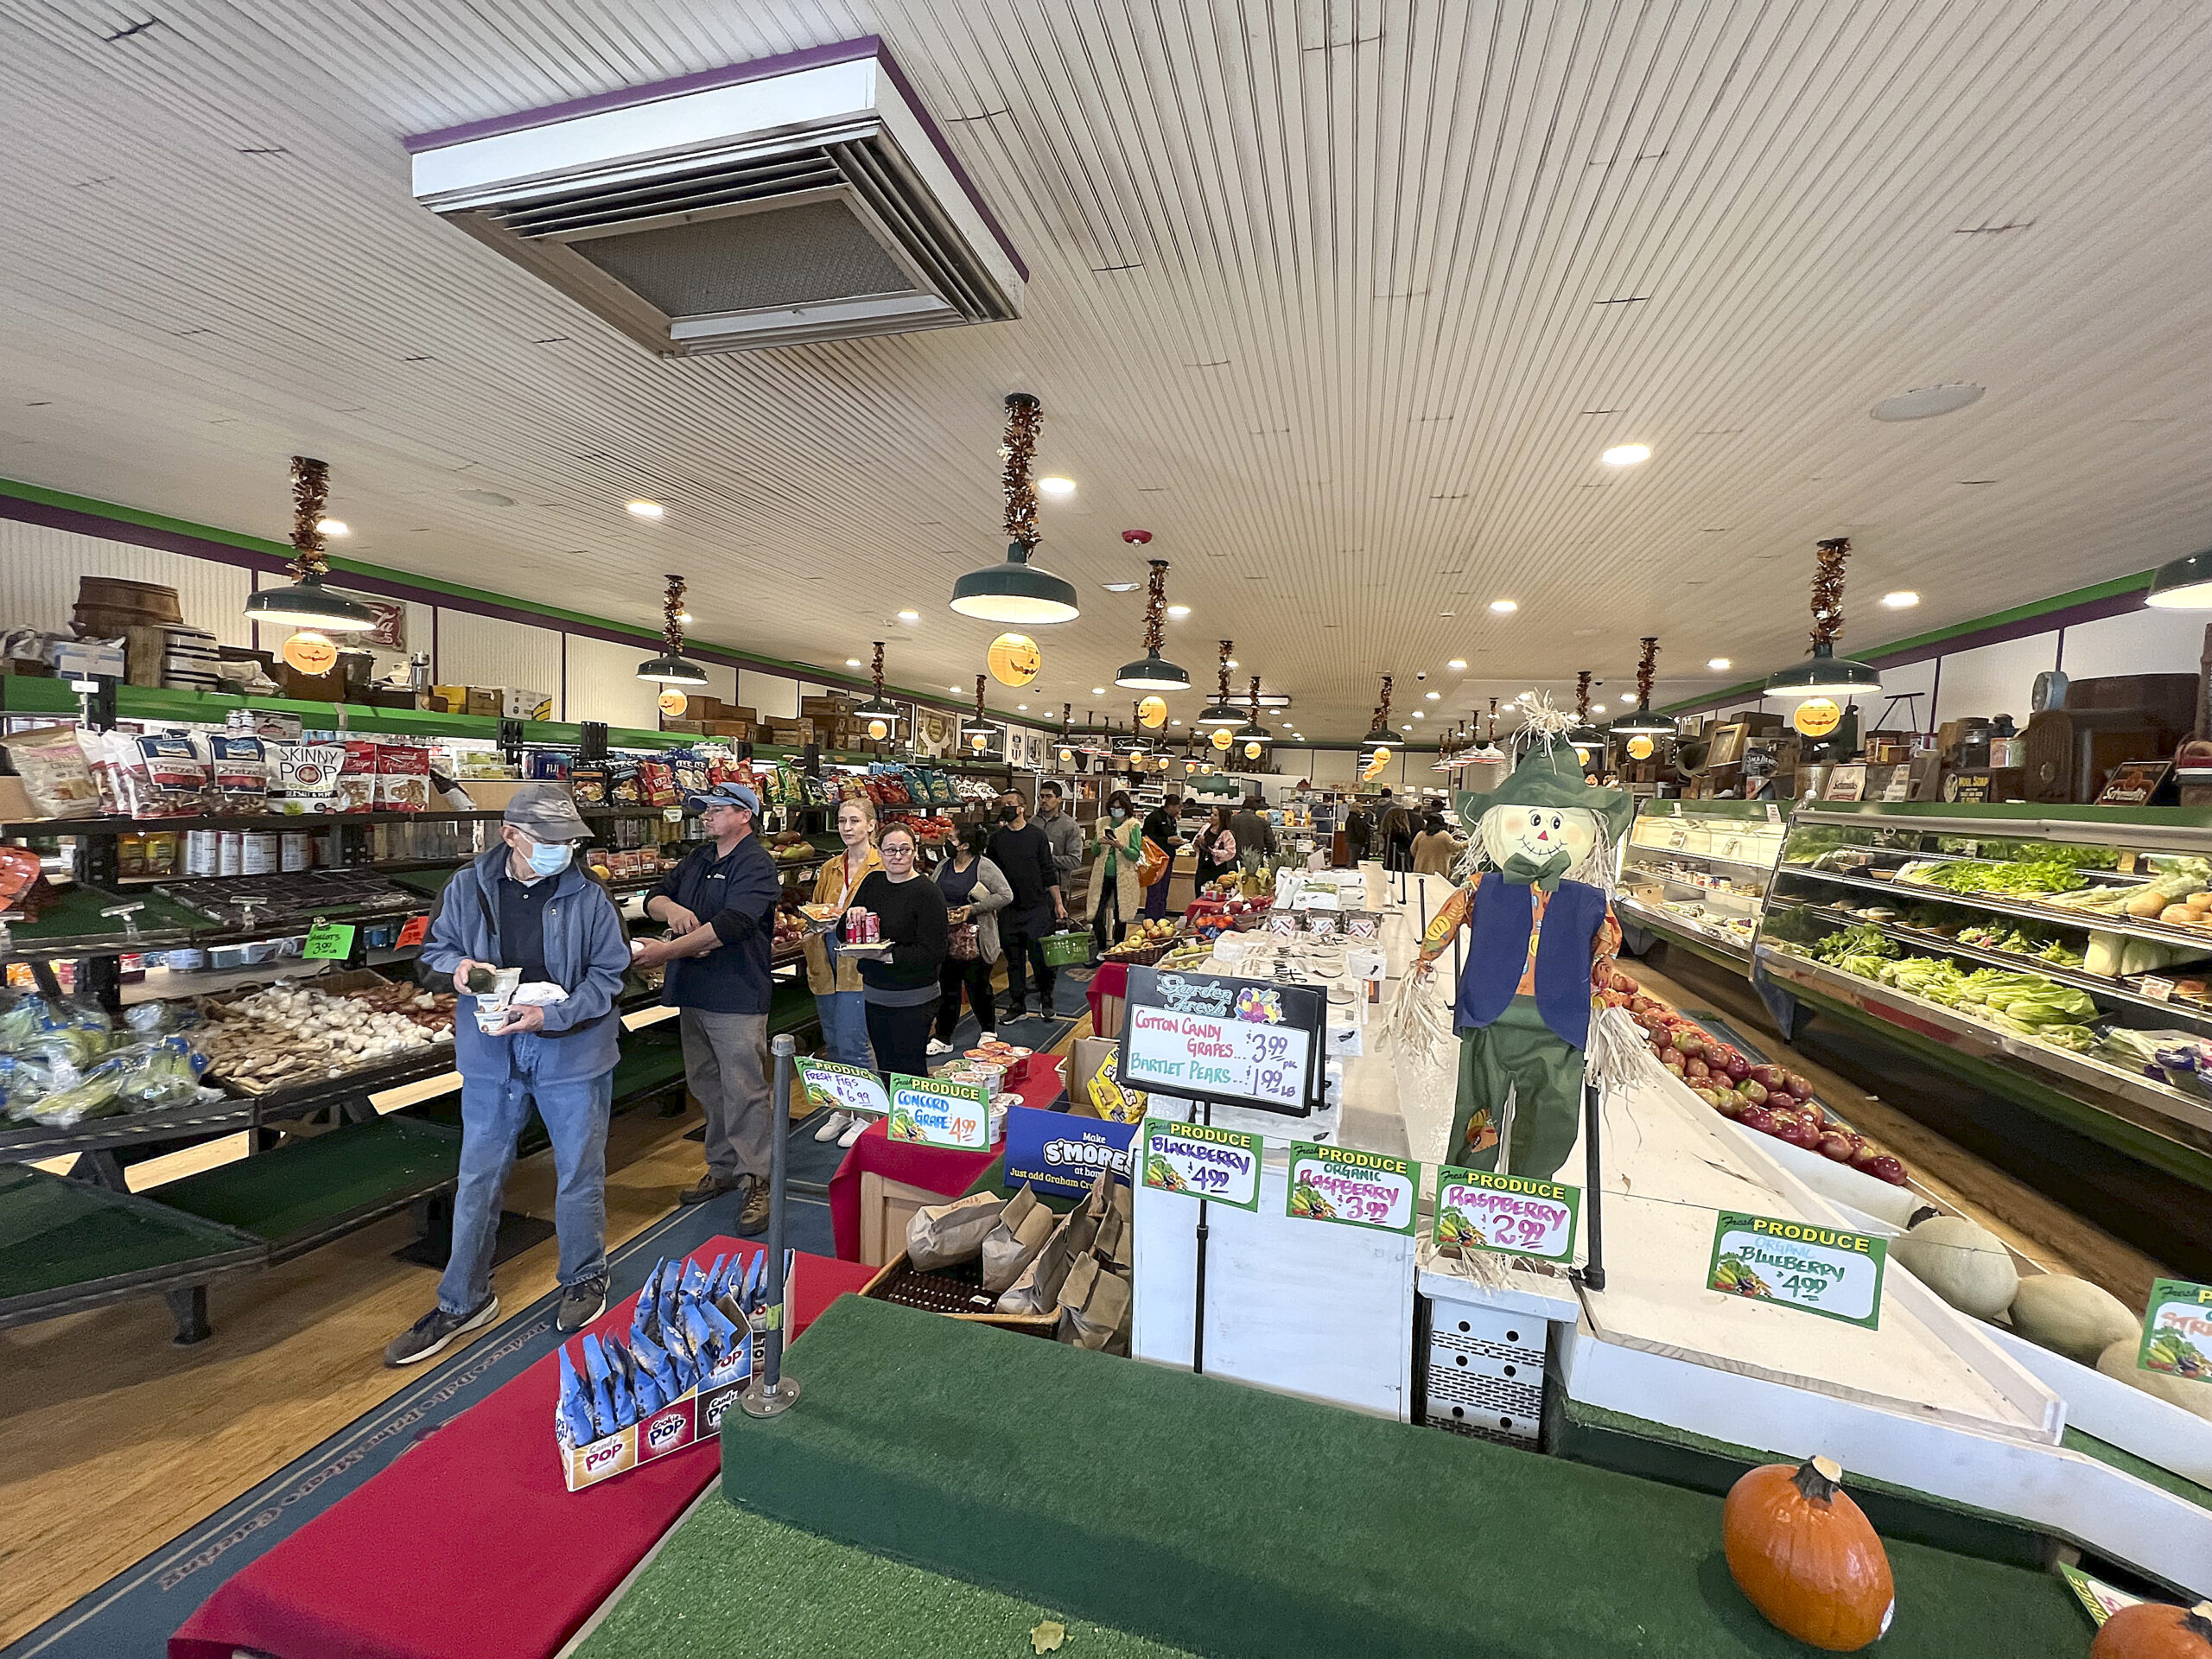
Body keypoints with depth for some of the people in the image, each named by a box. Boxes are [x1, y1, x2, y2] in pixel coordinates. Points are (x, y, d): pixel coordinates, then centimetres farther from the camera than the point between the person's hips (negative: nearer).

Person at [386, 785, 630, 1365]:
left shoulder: (588, 895, -12)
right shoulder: (468, 887, -5)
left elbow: (609, 975, -9)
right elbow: (435, 947, 10)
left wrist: (551, 1015, -22)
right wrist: (458, 965, -13)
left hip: (572, 1051, -2)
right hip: (491, 1053, 2)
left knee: (580, 1175, 13)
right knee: (478, 1179, 15)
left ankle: (584, 1279, 36)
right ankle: (462, 1301, 35)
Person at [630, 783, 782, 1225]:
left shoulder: (755, 865, -13)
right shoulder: (698, 859, 15)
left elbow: (730, 924, -24)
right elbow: (655, 896, 12)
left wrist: (668, 951, -22)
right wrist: (671, 908, -11)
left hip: (737, 998, -9)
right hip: (693, 993, 9)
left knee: (744, 1092, -4)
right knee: (706, 1087, 18)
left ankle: (758, 1180, 8)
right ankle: (723, 1168, 32)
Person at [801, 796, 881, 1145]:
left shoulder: (883, 868, -5)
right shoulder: (829, 869, 14)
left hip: (859, 965, -6)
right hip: (827, 965, 6)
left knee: (851, 1044, -6)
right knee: (832, 1045, 13)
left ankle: (865, 1114, 11)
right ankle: (842, 1111, 28)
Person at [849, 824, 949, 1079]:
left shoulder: (927, 891, -13)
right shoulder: (871, 882, 6)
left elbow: (933, 953, -18)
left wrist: (887, 955, -23)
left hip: (912, 1000, -6)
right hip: (874, 994, 6)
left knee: (910, 1070, 2)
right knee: (884, 1069, 17)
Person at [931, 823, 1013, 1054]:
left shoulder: (984, 867, -9)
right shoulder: (943, 866, 9)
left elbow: (1006, 895, -13)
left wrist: (973, 908, -16)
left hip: (974, 941, -5)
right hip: (945, 940, 5)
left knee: (978, 987, 7)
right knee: (946, 988, 10)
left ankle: (989, 1031, 29)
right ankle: (943, 1039, 21)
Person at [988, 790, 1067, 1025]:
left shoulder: (1036, 835, -1)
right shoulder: (996, 838, 5)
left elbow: (1049, 872, 1)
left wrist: (1059, 904, 0)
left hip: (1037, 907, -3)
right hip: (1008, 909, 3)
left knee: (1039, 957, -1)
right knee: (1014, 960, 10)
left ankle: (1046, 1000, 20)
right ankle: (1017, 1006, 22)